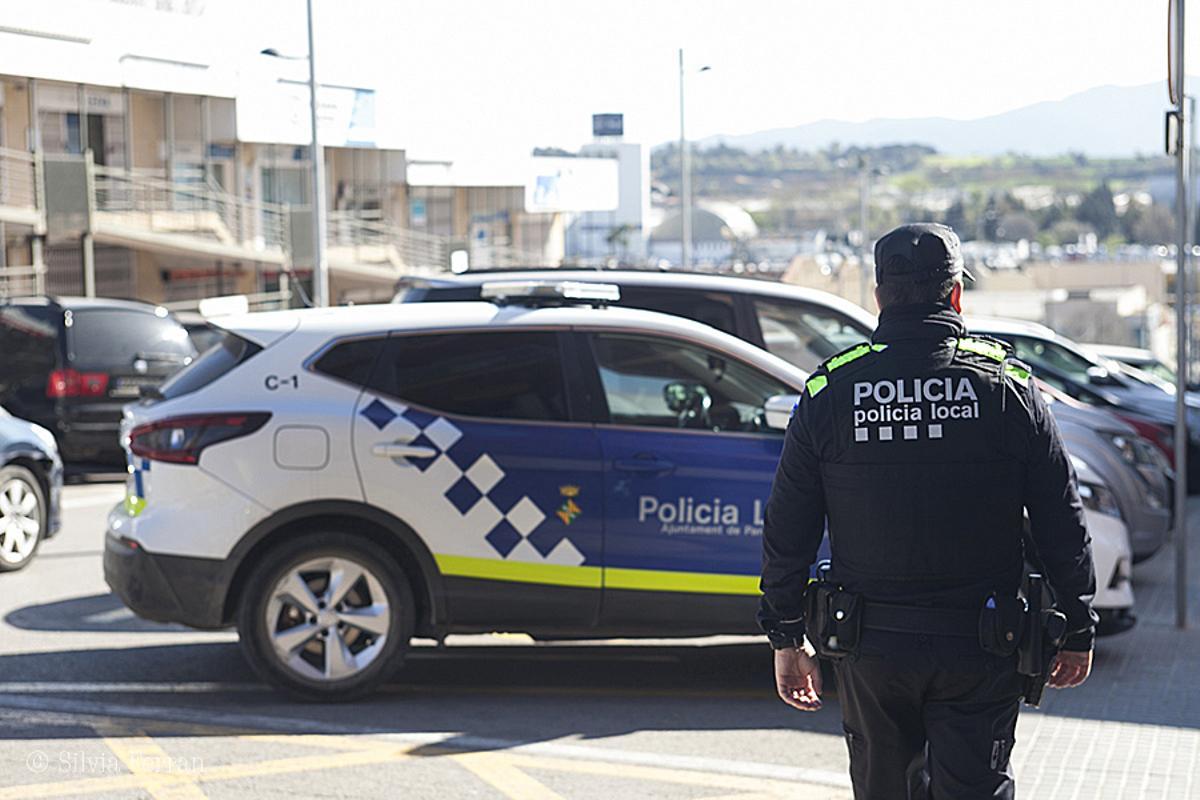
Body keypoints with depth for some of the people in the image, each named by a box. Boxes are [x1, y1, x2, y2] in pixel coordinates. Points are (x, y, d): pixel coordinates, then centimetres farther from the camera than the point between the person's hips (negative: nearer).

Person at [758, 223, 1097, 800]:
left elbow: (786, 531, 2)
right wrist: (1078, 631, 9)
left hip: (870, 646, 1)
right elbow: (1062, 525, -1)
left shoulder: (828, 393, -2)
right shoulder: (1006, 387, -4)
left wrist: (785, 638, 11)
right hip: (979, 646, -1)